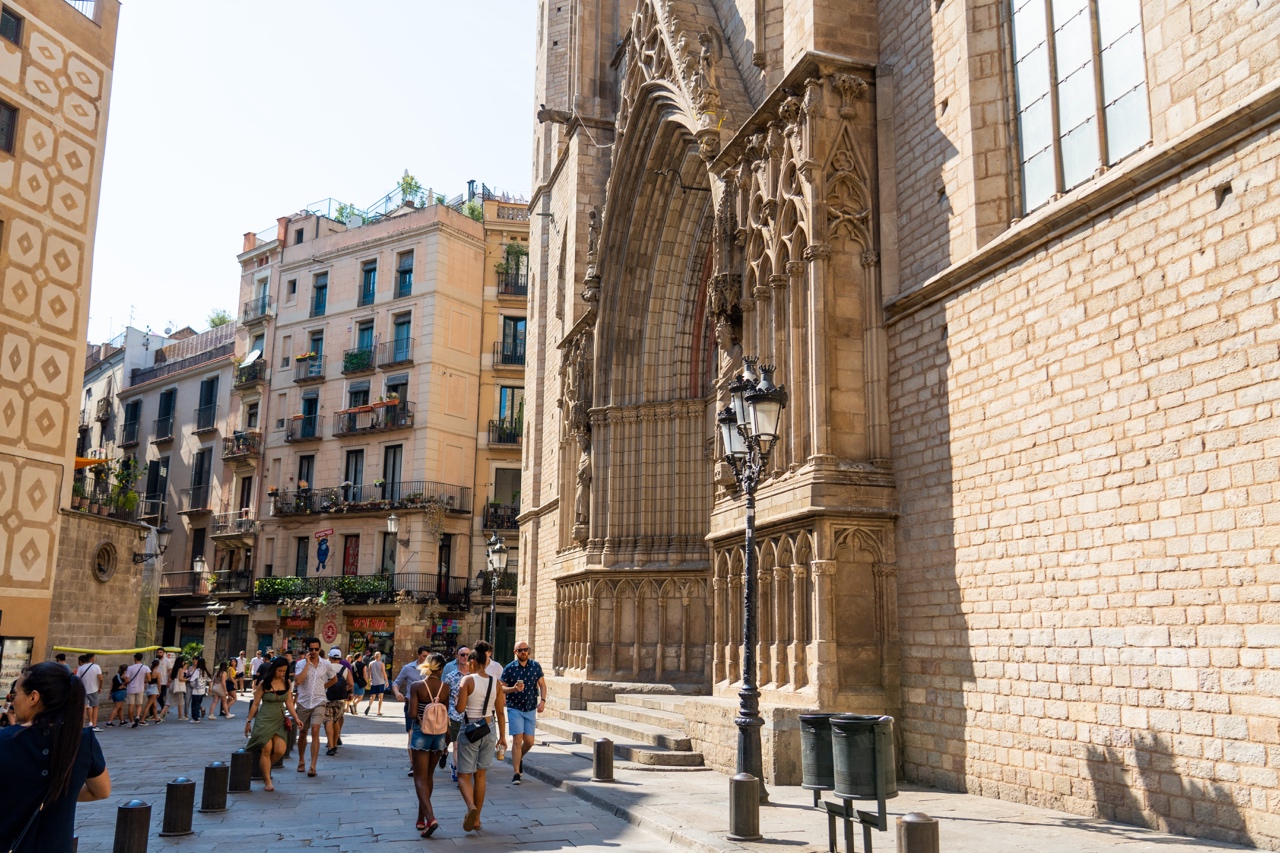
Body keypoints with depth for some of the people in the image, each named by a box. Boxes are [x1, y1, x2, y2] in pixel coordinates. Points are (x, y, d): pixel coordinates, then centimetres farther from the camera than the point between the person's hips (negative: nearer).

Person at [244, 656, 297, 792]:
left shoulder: (286, 683, 4)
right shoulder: (264, 683, -8)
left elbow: (289, 703, 6)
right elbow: (255, 704, -1)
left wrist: (296, 717, -5)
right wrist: (249, 721, 2)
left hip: (279, 720, 4)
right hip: (264, 719, -4)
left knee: (280, 751, -6)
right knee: (266, 749, -5)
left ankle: (265, 767, 24)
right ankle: (267, 781, 6)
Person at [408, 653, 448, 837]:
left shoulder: (417, 687, -11)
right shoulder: (445, 688, -3)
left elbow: (412, 714, -16)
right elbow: (447, 717, 4)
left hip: (421, 733, -3)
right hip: (439, 734, 3)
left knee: (420, 778, 0)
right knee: (429, 776, 17)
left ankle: (430, 818, -17)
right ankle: (421, 819, 26)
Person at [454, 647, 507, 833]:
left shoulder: (468, 680, -12)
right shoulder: (496, 682, 1)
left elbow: (460, 708, -16)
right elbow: (500, 712, 5)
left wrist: (454, 703, 7)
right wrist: (502, 736, 13)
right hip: (489, 730, 4)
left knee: (464, 775, 4)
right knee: (480, 775, 15)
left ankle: (471, 807, -23)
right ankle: (476, 818, 20)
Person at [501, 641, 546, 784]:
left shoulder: (536, 666, 1)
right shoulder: (509, 668, -6)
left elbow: (542, 684, 7)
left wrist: (542, 700, -7)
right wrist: (513, 689, -23)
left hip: (531, 709, 3)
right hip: (515, 708, -3)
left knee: (529, 742, 5)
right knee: (517, 740, -8)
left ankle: (519, 758, 36)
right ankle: (516, 773, -1)